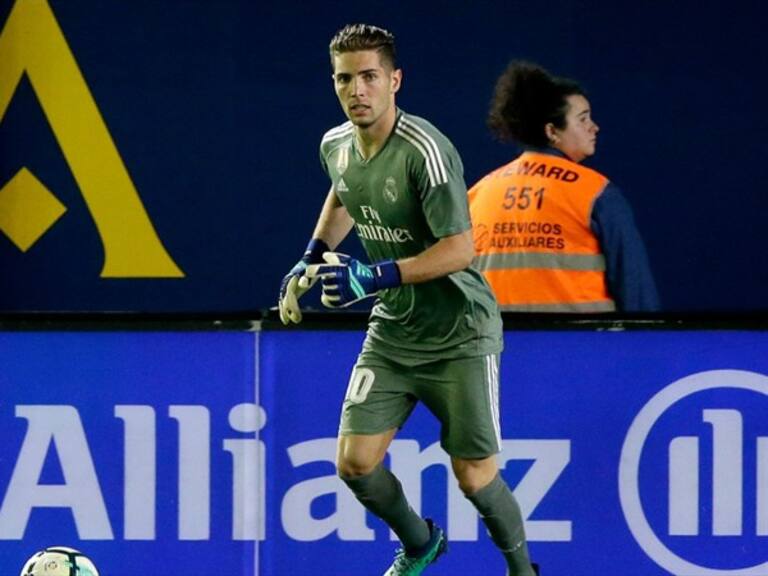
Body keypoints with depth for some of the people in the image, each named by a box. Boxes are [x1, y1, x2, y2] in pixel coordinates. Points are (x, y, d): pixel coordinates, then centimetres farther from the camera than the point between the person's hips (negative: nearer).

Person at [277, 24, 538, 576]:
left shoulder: (425, 151, -24)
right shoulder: (335, 146, -1)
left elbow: (459, 248, -26)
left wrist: (376, 276, -31)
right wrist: (312, 259, 16)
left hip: (458, 337, -6)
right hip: (392, 332, 6)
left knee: (474, 477, -3)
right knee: (356, 464, -2)